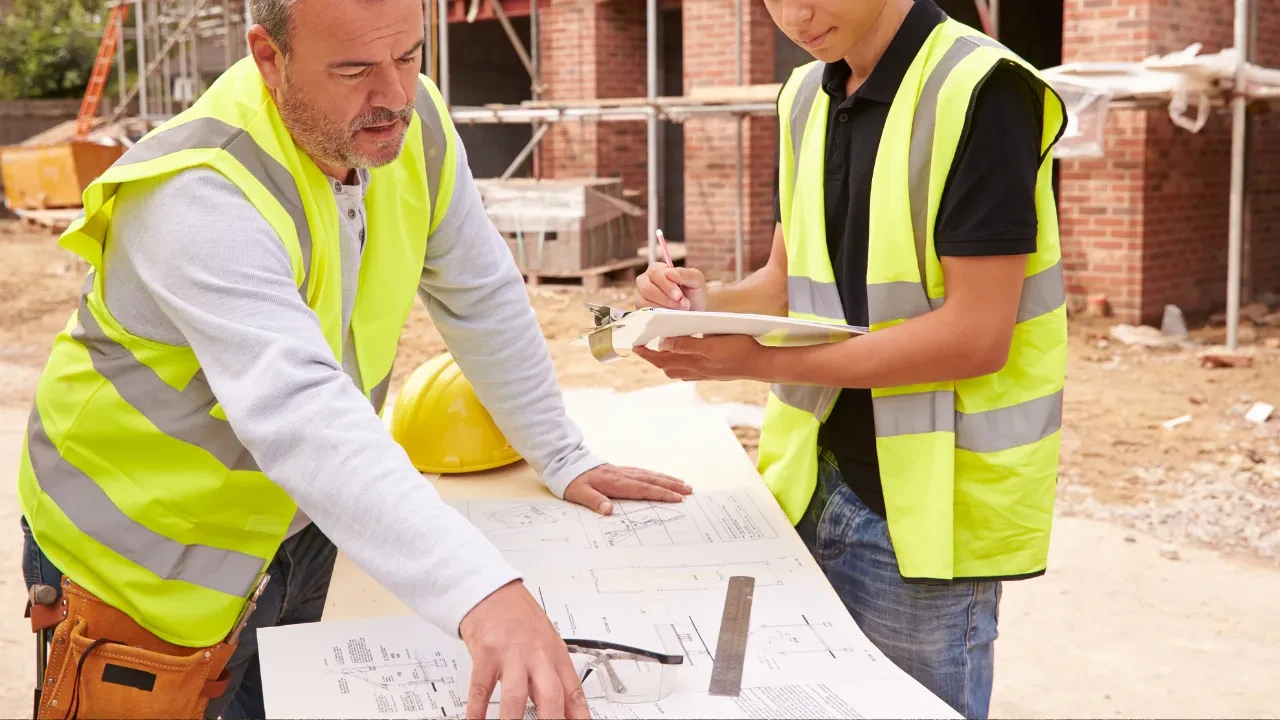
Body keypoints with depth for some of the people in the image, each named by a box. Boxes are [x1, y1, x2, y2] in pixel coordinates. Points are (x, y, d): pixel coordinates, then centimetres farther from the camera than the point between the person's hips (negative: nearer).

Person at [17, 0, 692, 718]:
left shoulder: (414, 126, -11)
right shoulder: (199, 198, -33)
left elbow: (484, 301, 2)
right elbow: (296, 413, -47)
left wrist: (564, 460, 5)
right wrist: (482, 593, -58)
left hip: (291, 526, 6)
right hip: (139, 562, -6)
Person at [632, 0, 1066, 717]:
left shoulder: (980, 92, -16)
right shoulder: (806, 98, 7)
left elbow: (976, 335, -20)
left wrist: (762, 362, -21)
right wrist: (709, 304, -8)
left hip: (925, 507, -6)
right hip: (816, 489, 7)